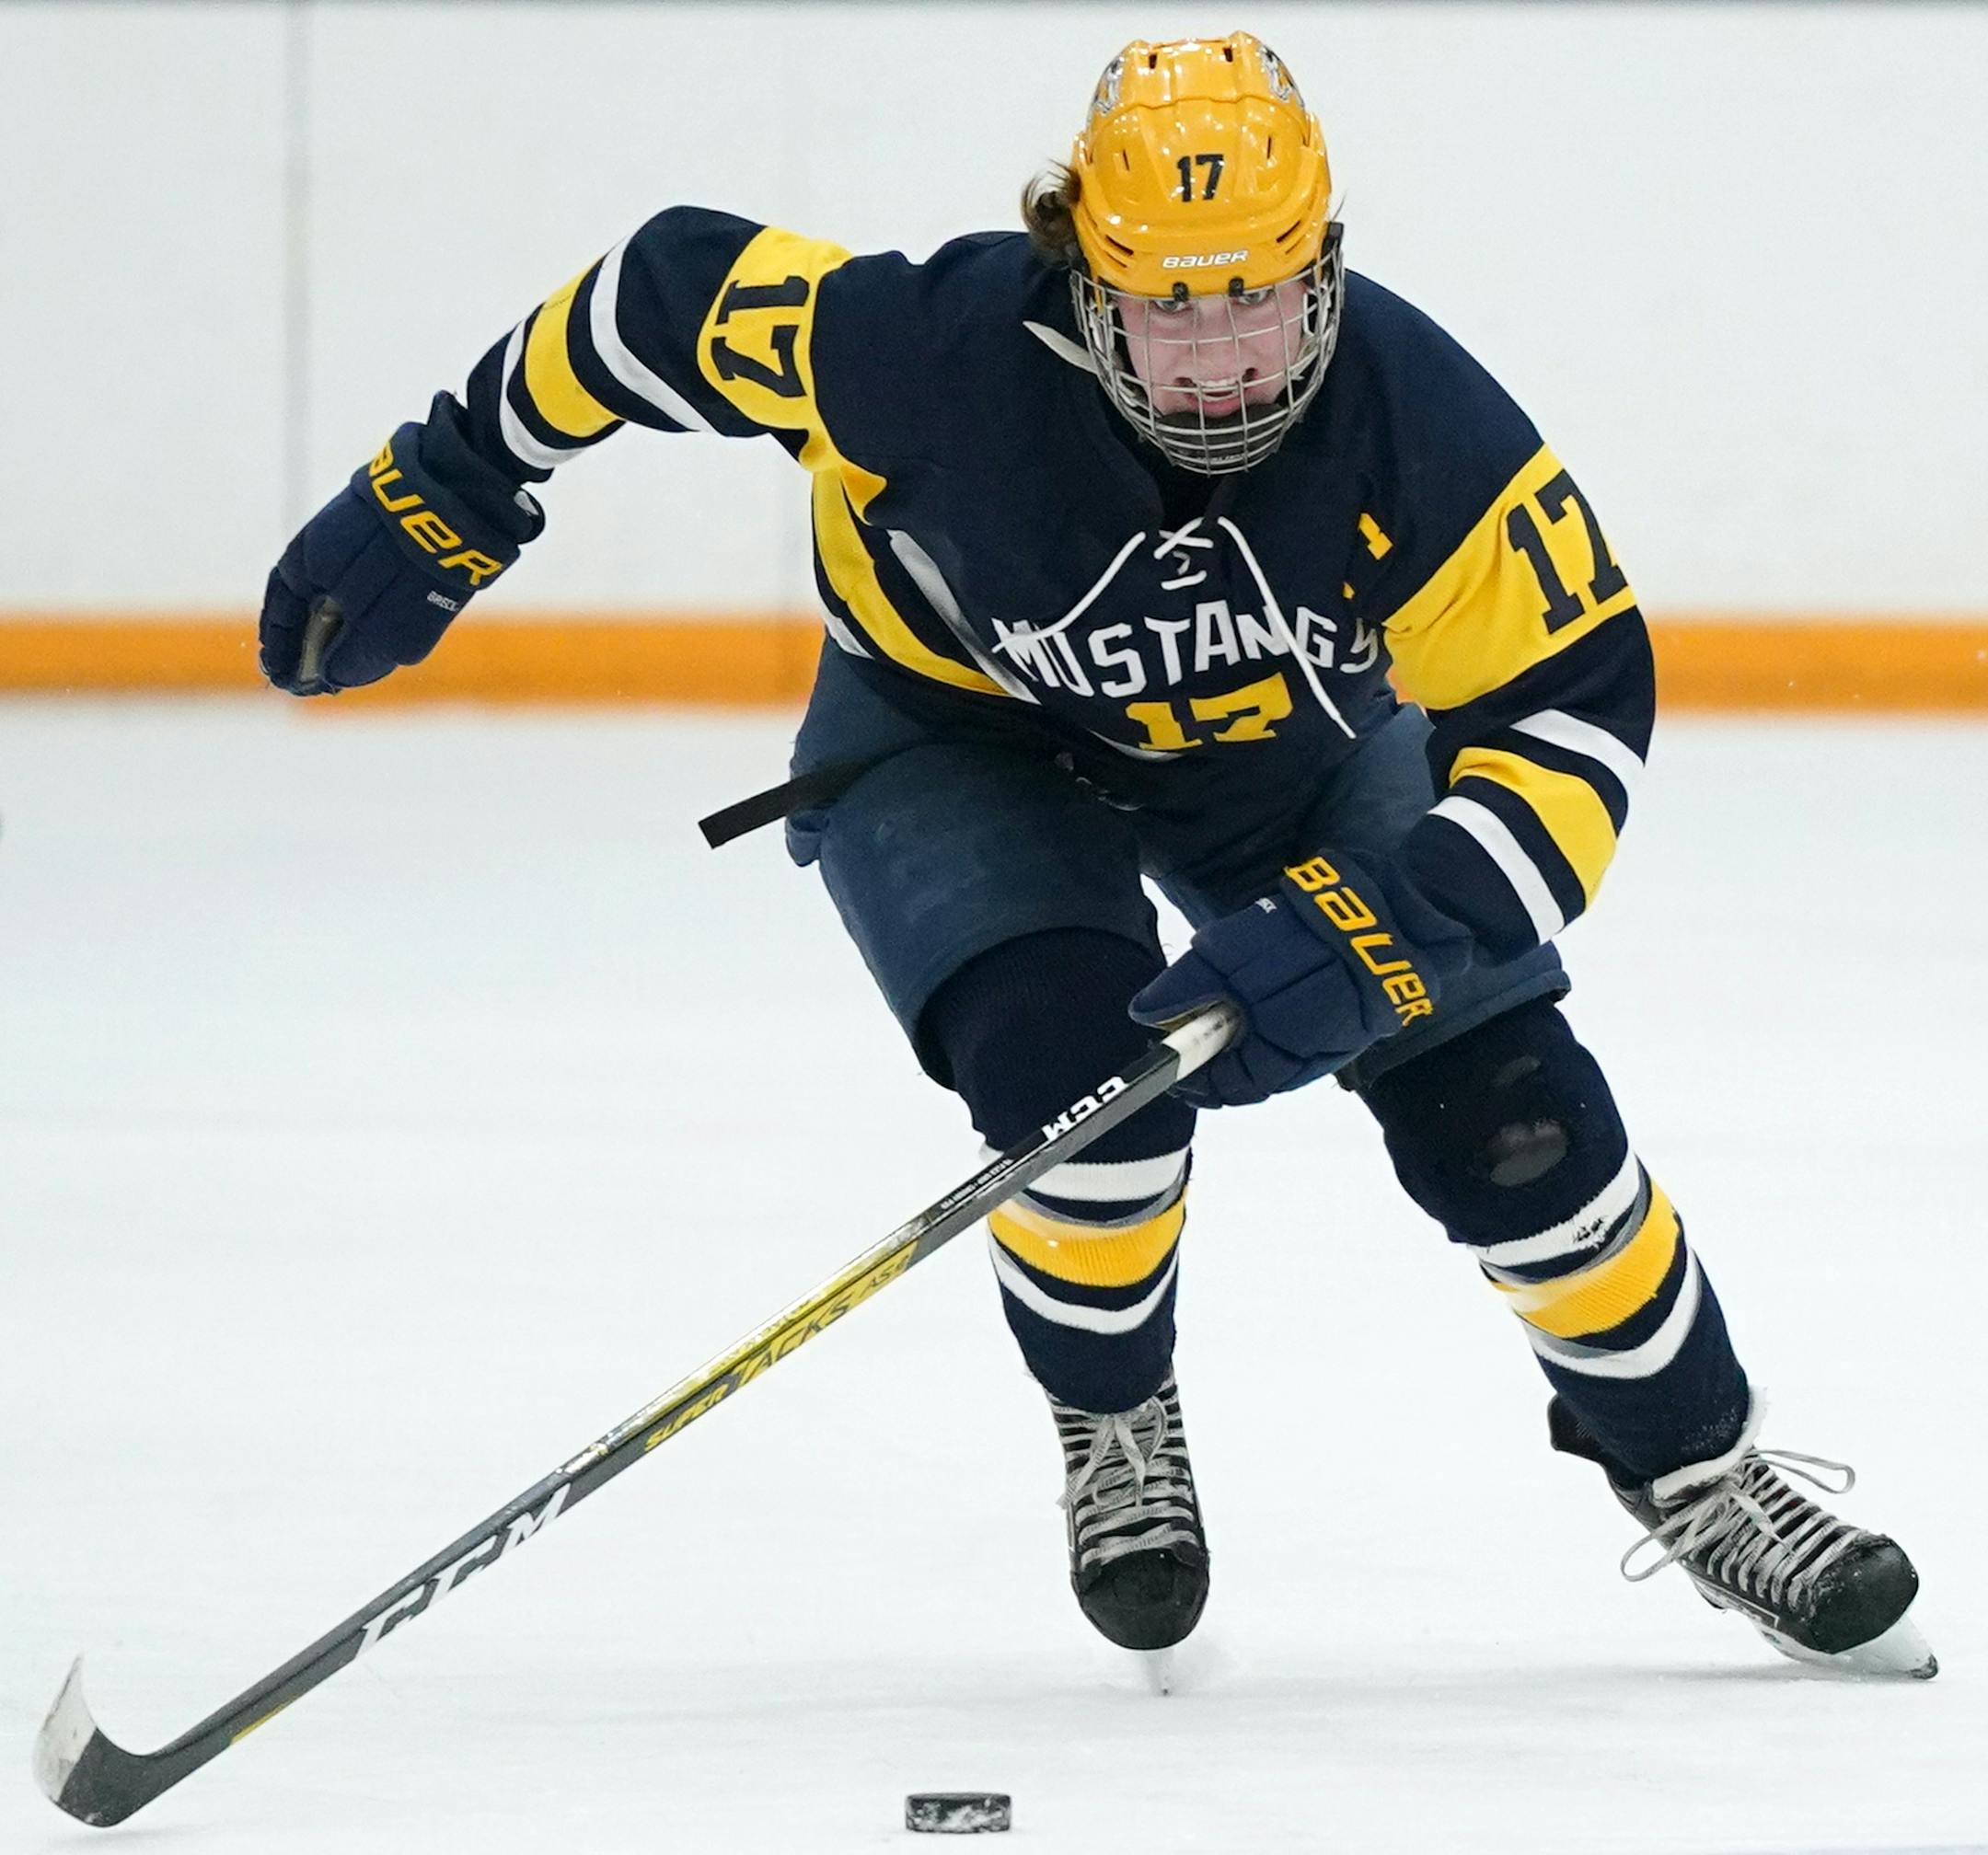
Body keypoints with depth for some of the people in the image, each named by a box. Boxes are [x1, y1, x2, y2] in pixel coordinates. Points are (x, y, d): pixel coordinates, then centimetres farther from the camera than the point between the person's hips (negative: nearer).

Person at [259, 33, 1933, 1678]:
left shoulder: (1418, 424, -31)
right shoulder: (933, 353, -36)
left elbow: (1570, 711, -28)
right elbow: (669, 299, -22)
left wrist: (1352, 942, -40)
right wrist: (438, 501, -12)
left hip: (1284, 740, 2)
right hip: (953, 735, -2)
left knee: (1498, 1098, -9)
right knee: (1078, 1058, -28)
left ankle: (1697, 1472, 13)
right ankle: (1114, 1423, 2)